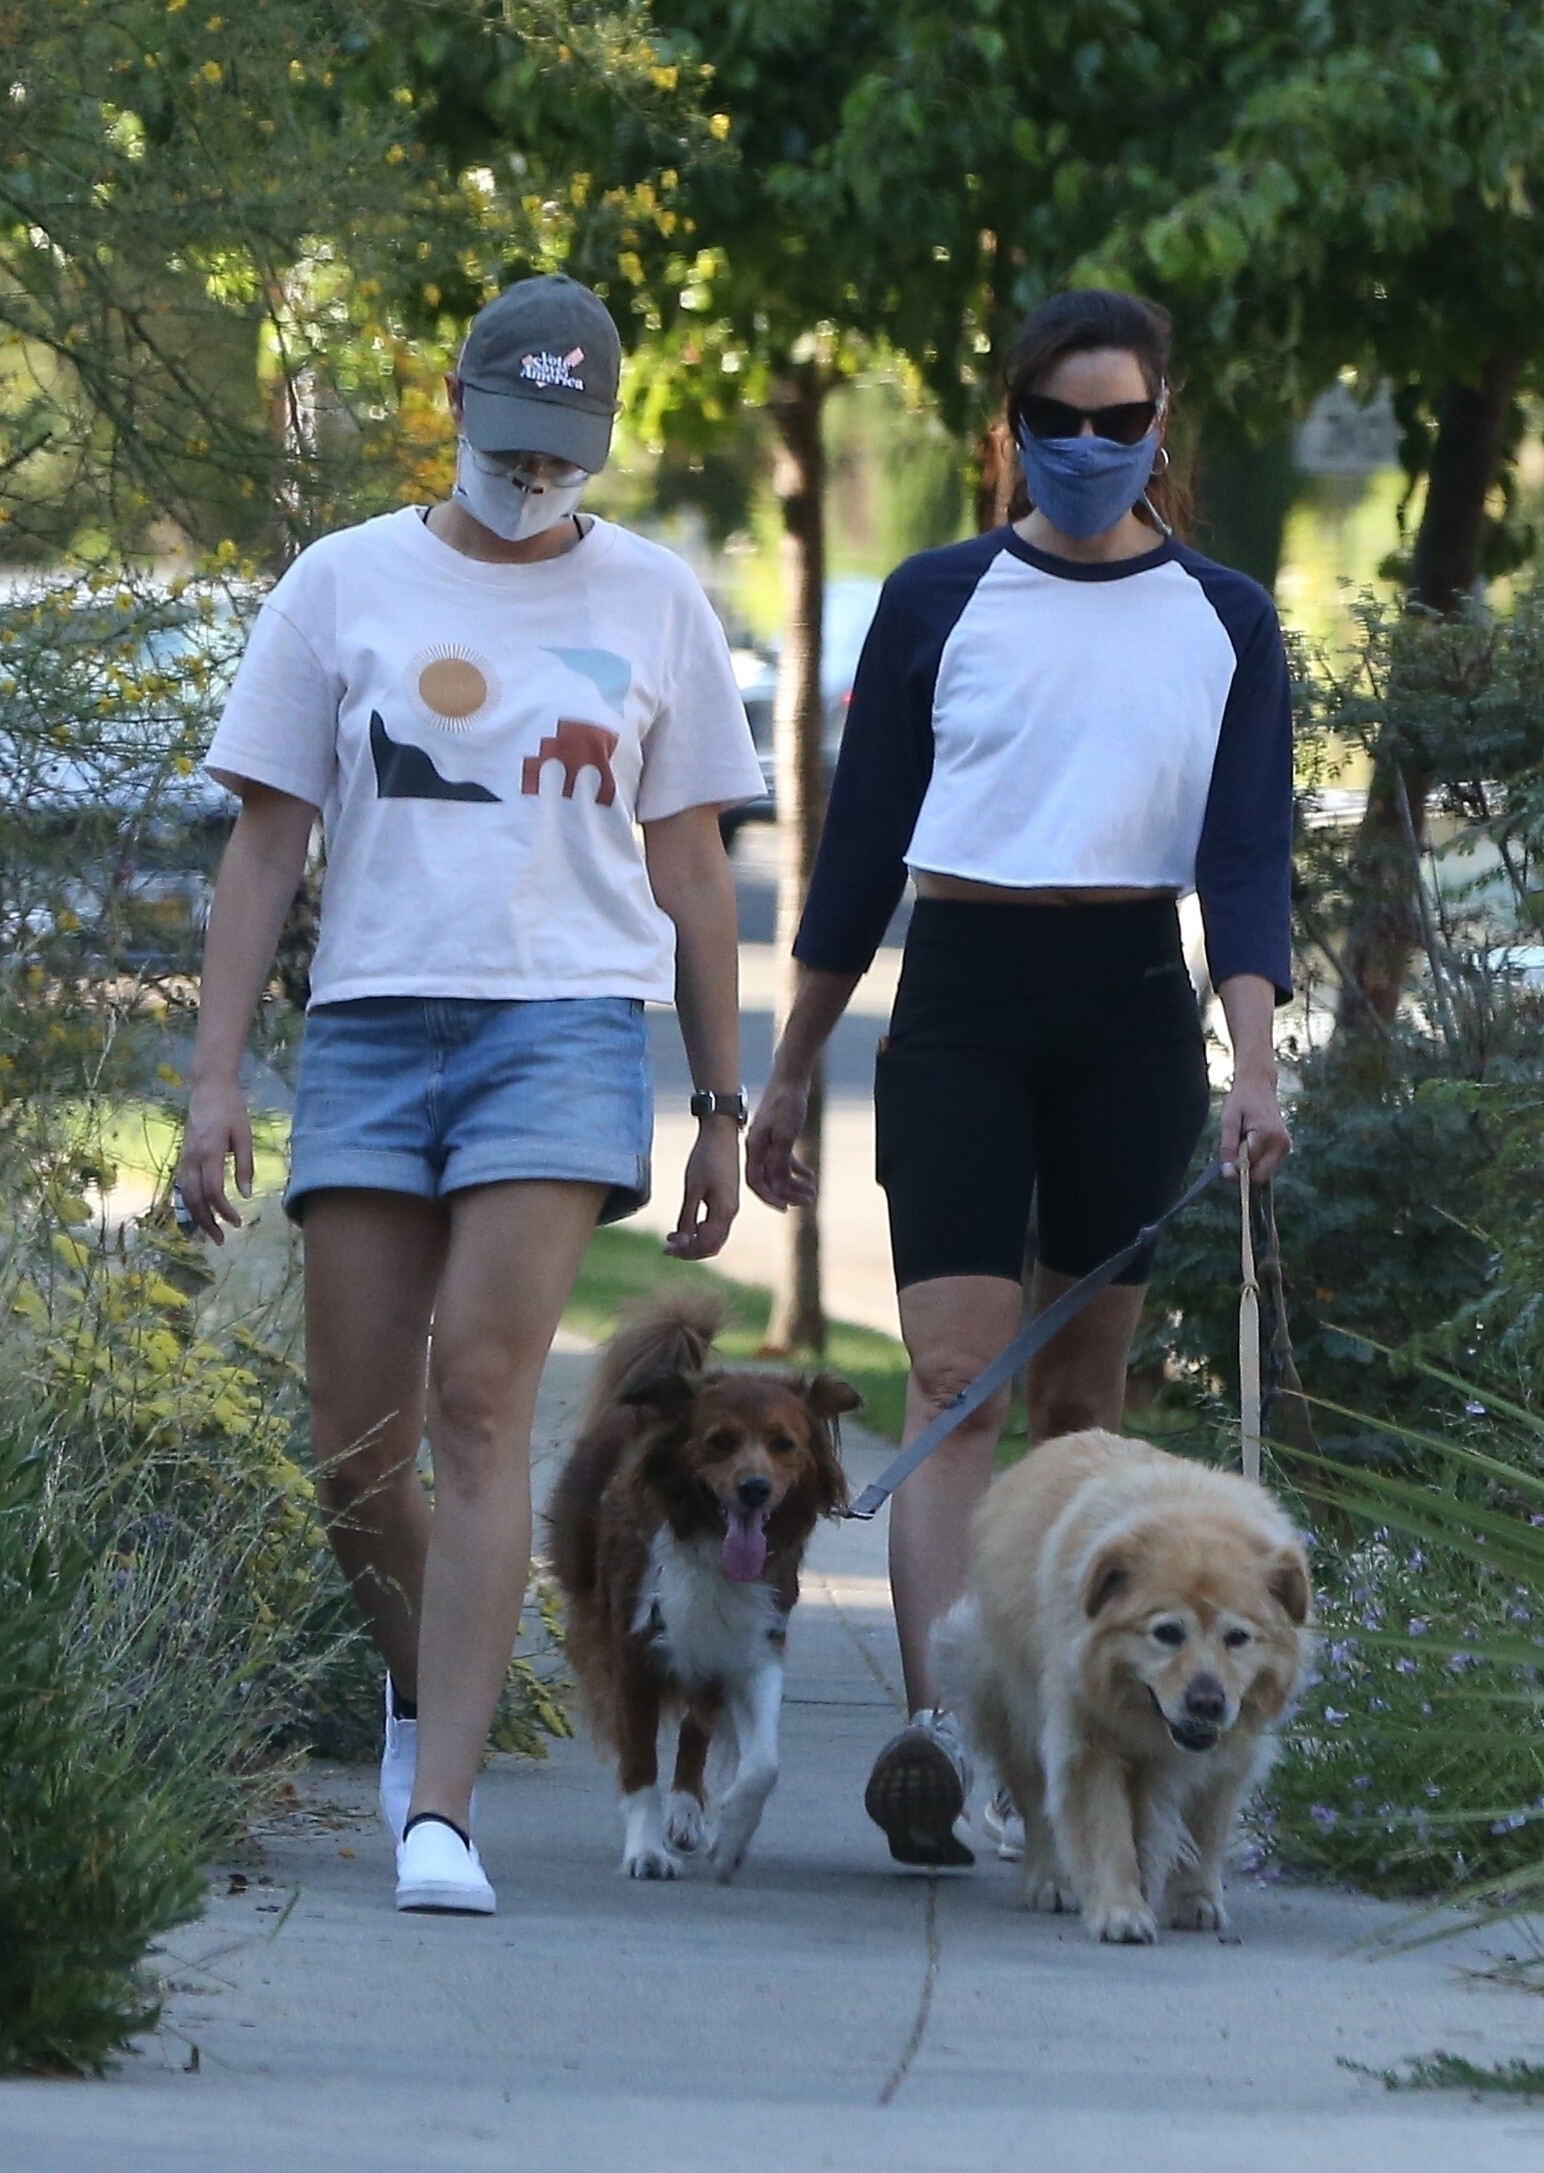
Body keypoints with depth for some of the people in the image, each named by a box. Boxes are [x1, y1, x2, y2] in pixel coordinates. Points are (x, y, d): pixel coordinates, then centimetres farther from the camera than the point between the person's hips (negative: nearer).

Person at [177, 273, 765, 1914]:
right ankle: (419, 1688, 31)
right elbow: (264, 845, 8)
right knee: (353, 1456, 0)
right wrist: (214, 1080, 1)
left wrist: (723, 1107, 12)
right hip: (371, 1025, 2)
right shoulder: (345, 585, 8)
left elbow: (690, 868, 14)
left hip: (567, 1028, -1)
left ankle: (438, 1810, -19)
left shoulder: (651, 603, 10)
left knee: (481, 1401, -16)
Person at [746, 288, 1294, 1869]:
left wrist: (1254, 1065, -15)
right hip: (962, 1000, -1)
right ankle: (935, 1729, -27)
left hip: (1132, 1012, 1)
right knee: (954, 1377, -14)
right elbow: (859, 847, 9)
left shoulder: (1223, 620, 8)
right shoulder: (939, 602, 6)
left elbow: (1247, 853, 0)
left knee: (1082, 1392, 6)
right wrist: (787, 1077, 10)